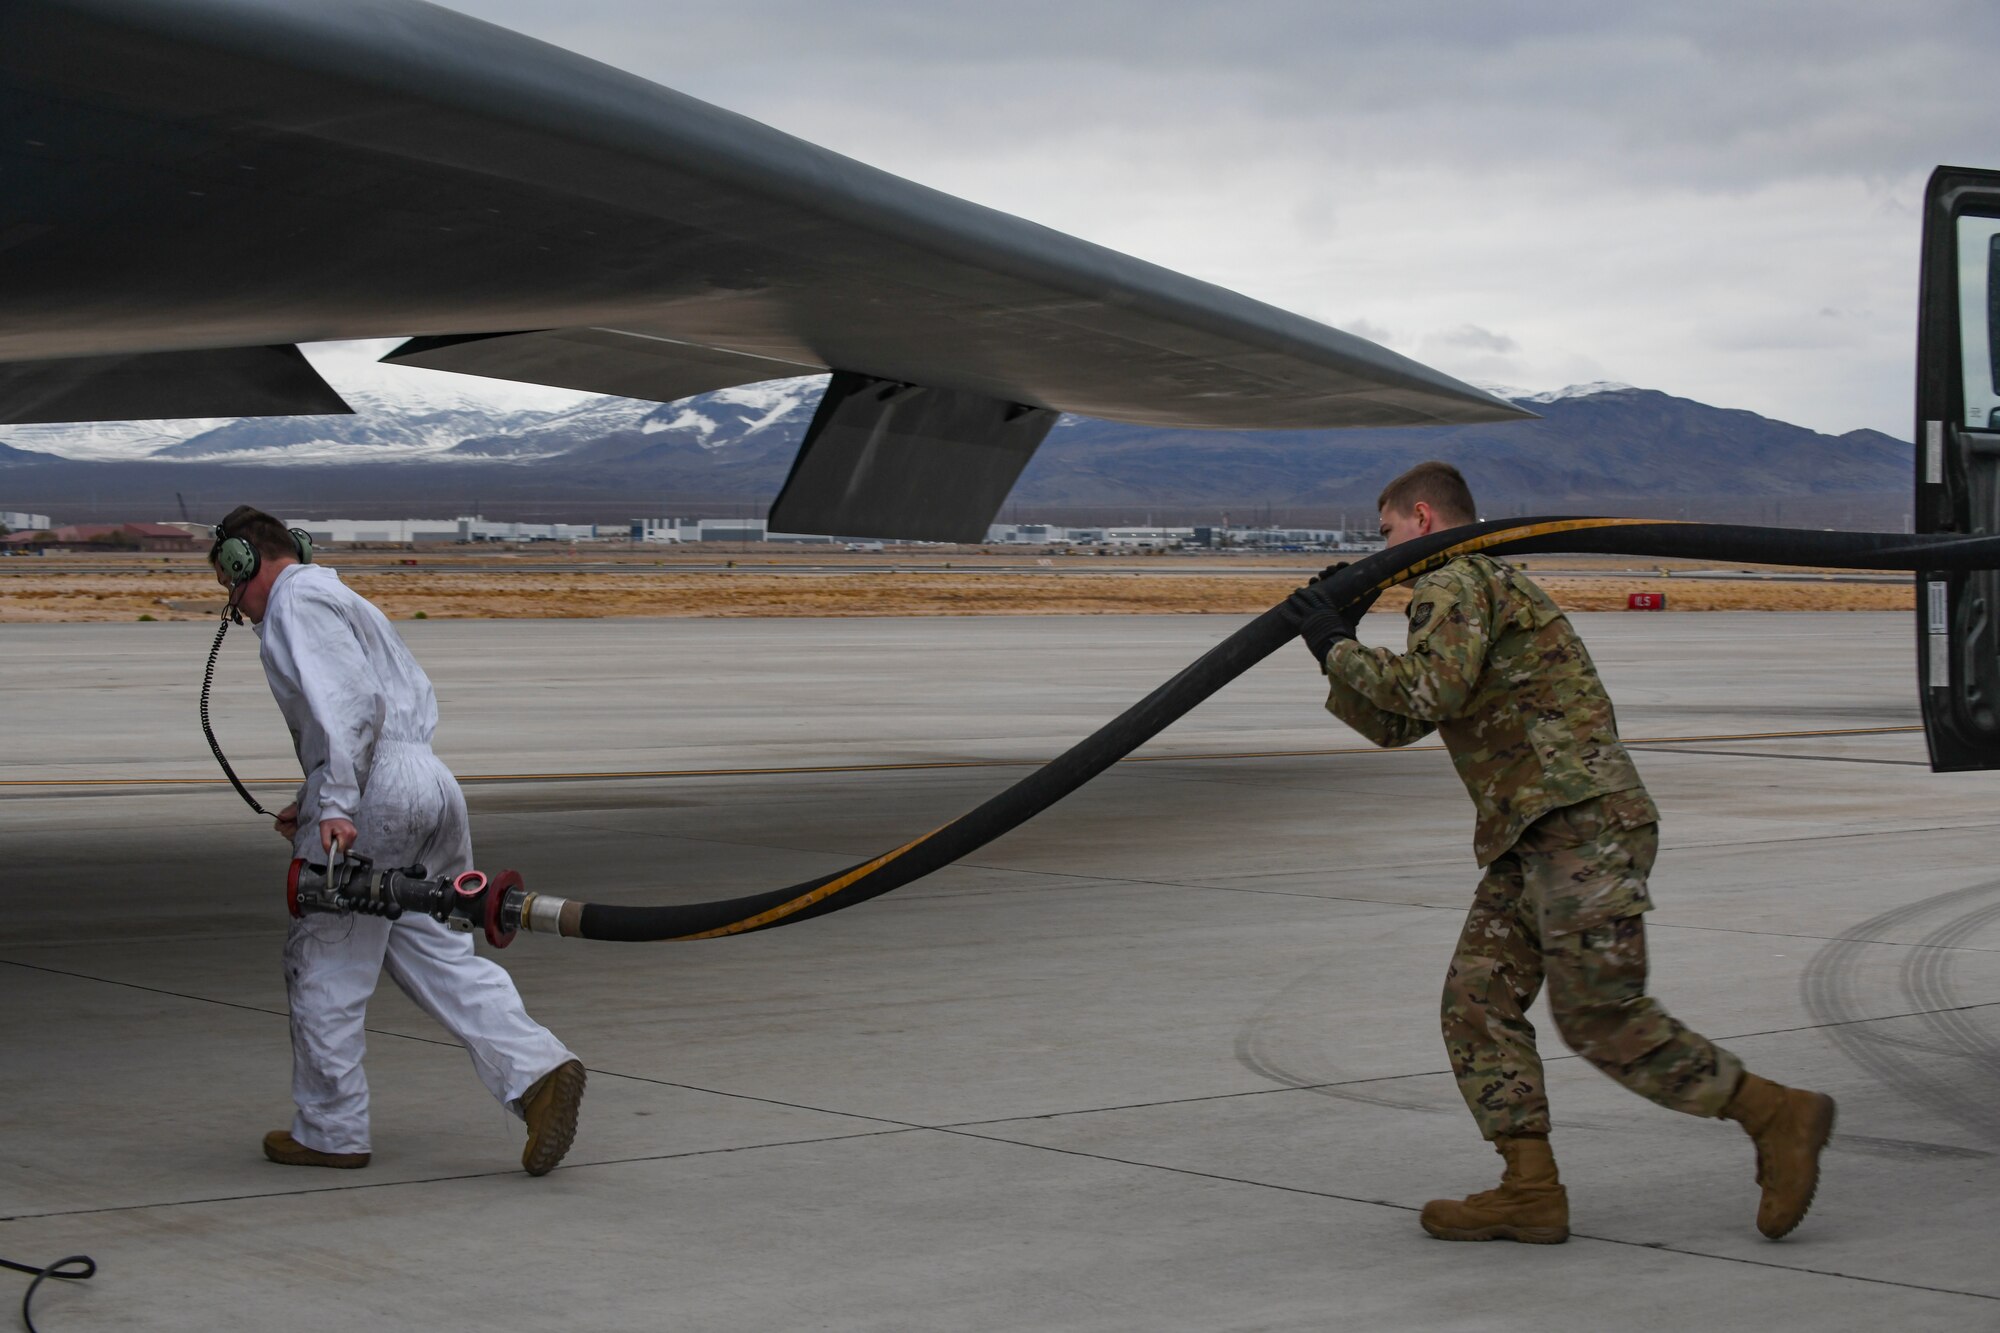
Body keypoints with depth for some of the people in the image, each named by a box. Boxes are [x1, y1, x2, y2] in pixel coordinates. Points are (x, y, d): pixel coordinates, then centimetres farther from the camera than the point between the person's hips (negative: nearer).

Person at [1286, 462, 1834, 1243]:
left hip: (1583, 821, -11)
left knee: (1601, 1017, -12)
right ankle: (1530, 1190, -1)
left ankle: (1776, 1116, -5)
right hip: (1531, 836, 11)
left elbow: (1433, 690, -22)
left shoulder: (1455, 583, -4)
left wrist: (1339, 649, -9)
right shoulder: (1482, 590, 28)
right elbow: (1397, 724, 30)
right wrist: (1337, 647, 19)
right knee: (1477, 1000, 3)